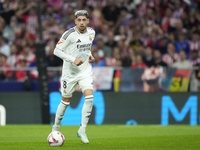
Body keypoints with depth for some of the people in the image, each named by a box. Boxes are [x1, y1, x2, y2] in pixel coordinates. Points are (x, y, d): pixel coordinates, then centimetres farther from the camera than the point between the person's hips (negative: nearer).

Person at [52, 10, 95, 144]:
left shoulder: (91, 33, 1)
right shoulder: (69, 34, -17)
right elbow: (57, 51, -16)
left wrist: (90, 55, 4)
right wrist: (73, 60, -25)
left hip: (85, 71, 4)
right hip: (70, 72, -4)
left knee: (89, 98, -16)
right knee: (66, 101, 7)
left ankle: (82, 130, -7)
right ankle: (56, 128, 29)